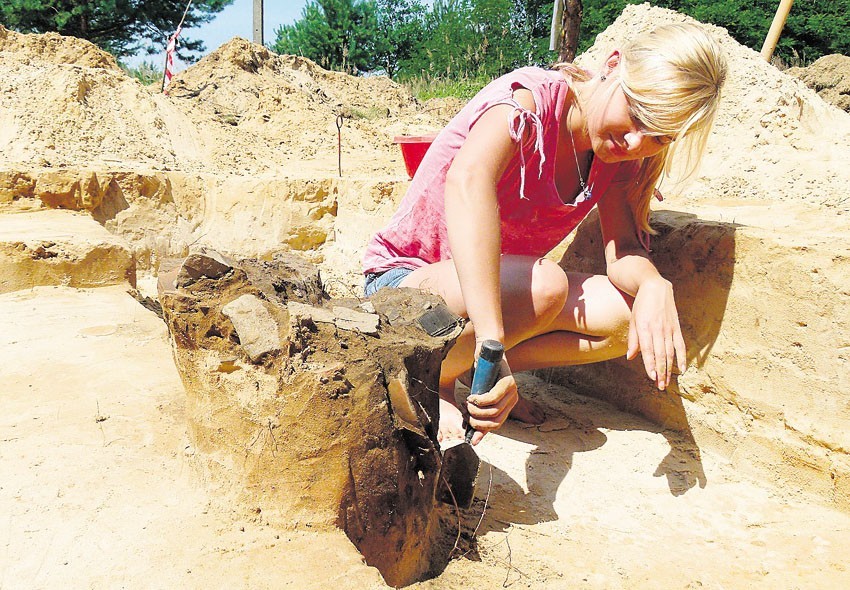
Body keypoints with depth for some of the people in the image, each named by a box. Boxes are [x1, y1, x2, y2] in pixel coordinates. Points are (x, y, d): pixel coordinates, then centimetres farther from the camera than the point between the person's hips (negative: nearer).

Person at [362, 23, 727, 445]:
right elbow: (467, 180, -44)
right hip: (404, 282, -6)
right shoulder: (529, 101, -24)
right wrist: (491, 341, -55)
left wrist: (653, 284, -35)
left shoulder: (619, 155, -1)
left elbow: (623, 251, -10)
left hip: (497, 283, 7)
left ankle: (471, 368, -4)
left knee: (630, 316, -15)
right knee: (544, 284, -35)